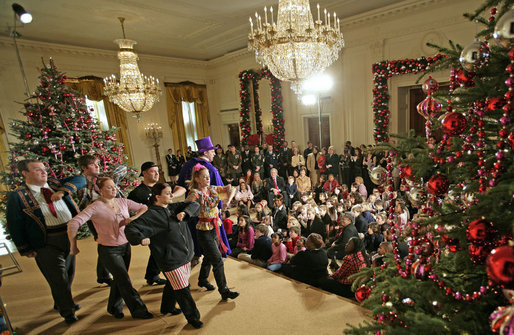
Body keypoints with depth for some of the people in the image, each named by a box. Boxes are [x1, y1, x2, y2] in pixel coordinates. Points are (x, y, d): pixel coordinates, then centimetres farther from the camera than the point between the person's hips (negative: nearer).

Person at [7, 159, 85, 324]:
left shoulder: (55, 184, 5)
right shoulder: (17, 196, -6)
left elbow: (80, 180, 1)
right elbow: (15, 226, -3)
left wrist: (62, 191, -15)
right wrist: (25, 250, -4)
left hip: (69, 235, 5)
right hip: (46, 244, -5)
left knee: (69, 273, 20)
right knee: (58, 278, 2)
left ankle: (61, 302, 44)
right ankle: (67, 312, 22)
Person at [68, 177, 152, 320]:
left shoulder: (123, 202, -1)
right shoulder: (95, 207, -17)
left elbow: (144, 208, 1)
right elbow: (73, 224, -24)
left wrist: (133, 218, -16)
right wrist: (74, 247, -19)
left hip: (125, 246, 5)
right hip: (109, 250, -5)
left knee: (120, 279, 18)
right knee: (124, 280, -1)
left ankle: (114, 308, 41)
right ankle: (138, 310, 15)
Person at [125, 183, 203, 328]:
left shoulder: (174, 208, 6)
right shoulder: (151, 215, -15)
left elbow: (195, 205, 6)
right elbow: (130, 229, -19)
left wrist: (184, 212, -14)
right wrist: (141, 239, -38)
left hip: (185, 255, 7)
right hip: (170, 259, -7)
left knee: (173, 284, 26)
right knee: (183, 290, 1)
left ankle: (167, 307, 50)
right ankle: (192, 317, 22)